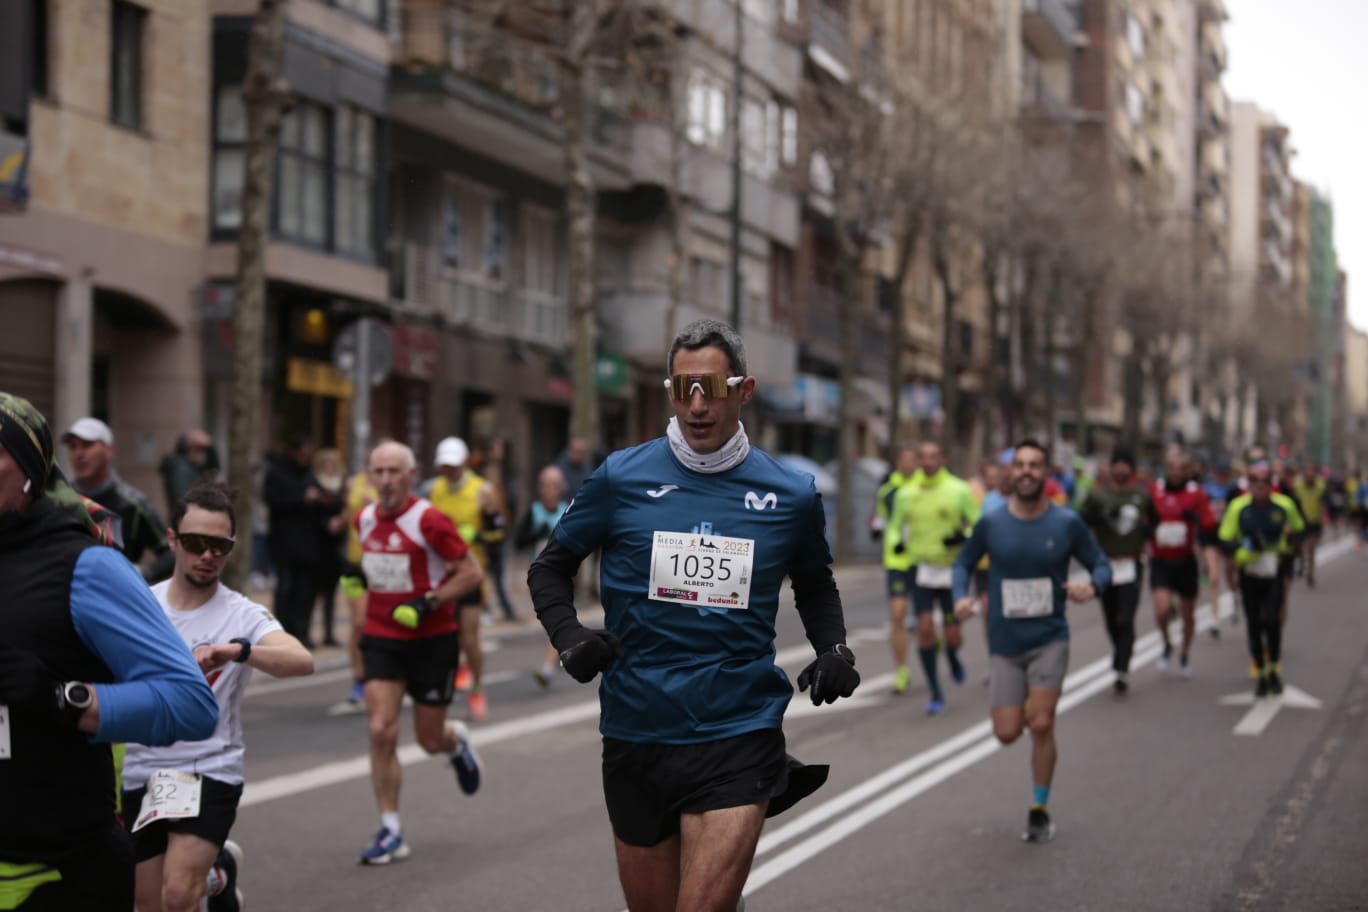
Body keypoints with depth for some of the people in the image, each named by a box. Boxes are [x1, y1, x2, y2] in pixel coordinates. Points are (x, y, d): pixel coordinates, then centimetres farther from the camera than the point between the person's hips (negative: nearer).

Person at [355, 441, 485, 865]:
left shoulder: (429, 520, -16)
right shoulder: (365, 519, 2)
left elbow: (472, 573, -15)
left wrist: (427, 603, -22)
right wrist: (361, 577, 12)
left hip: (432, 640, -4)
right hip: (381, 639, 4)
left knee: (430, 740, 6)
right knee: (381, 731, -11)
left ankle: (456, 743, 45)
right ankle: (391, 833, -4)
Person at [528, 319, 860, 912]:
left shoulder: (790, 495, 3)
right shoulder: (622, 479, 0)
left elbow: (815, 585, 22)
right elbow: (550, 568, 11)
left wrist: (833, 649, 4)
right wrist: (568, 637, -6)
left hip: (739, 736, -1)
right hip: (636, 735, 1)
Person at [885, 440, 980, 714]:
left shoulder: (959, 490, -4)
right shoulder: (906, 493, 2)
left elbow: (978, 525, 1)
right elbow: (895, 525, 12)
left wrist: (963, 537, -20)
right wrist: (896, 542, -10)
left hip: (951, 570, -1)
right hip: (921, 569, 1)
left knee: (952, 637, -1)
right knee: (925, 629, -11)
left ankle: (952, 657, 39)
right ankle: (936, 694, 0)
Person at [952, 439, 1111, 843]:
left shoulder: (1067, 523, -5)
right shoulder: (990, 523, -3)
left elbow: (1101, 564, 3)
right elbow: (964, 562, 10)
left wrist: (1092, 586, -20)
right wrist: (961, 596, -10)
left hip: (1049, 639, -1)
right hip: (1004, 643, 1)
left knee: (1040, 724, -13)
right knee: (1007, 733, -2)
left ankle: (1039, 811, 5)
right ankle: (1021, 707, 38)